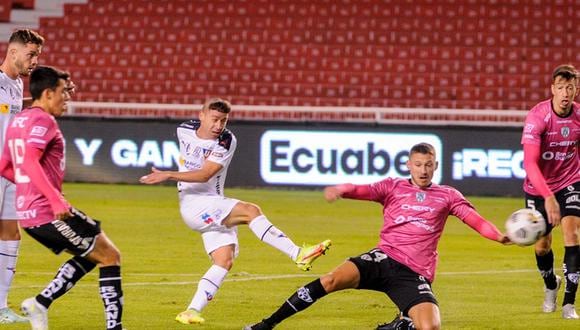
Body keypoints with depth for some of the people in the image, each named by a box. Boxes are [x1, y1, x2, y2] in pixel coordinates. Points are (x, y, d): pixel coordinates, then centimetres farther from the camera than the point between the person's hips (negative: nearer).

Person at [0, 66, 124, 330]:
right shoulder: (43, 121, -13)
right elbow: (30, 161, -27)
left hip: (28, 215, 9)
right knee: (110, 256, 1)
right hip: (50, 213, -9)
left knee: (91, 254, 22)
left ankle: (40, 303, 9)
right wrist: (55, 199, -30)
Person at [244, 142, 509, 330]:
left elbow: (472, 217, -4)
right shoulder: (394, 187, 9)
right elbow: (365, 190, -8)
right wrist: (341, 189, -32)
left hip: (415, 275, 1)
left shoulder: (447, 196, 11)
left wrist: (499, 237, -23)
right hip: (385, 259, -1)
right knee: (334, 279, -25)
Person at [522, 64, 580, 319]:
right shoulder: (537, 117, -25)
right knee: (542, 245, 8)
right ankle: (550, 286, 41)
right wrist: (548, 197, -44)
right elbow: (530, 162, -34)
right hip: (538, 187, -1)